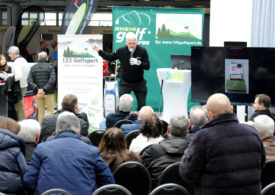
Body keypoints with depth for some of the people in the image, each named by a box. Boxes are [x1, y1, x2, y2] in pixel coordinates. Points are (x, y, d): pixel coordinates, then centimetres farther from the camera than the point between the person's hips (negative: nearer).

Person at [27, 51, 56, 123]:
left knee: (40, 111, 10)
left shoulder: (33, 68, 6)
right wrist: (44, 89, -19)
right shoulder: (50, 67, -3)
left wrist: (37, 89, -13)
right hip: (48, 93, -3)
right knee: (50, 110, 2)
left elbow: (29, 81, -5)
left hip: (38, 94, 3)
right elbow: (52, 80, -17)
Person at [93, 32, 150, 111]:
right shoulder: (121, 51, -8)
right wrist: (99, 50, -1)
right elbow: (110, 57, 6)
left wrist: (139, 63, -31)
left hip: (139, 83, 0)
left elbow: (147, 66, -13)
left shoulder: (142, 51, -11)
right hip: (125, 83, 0)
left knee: (142, 104, 4)